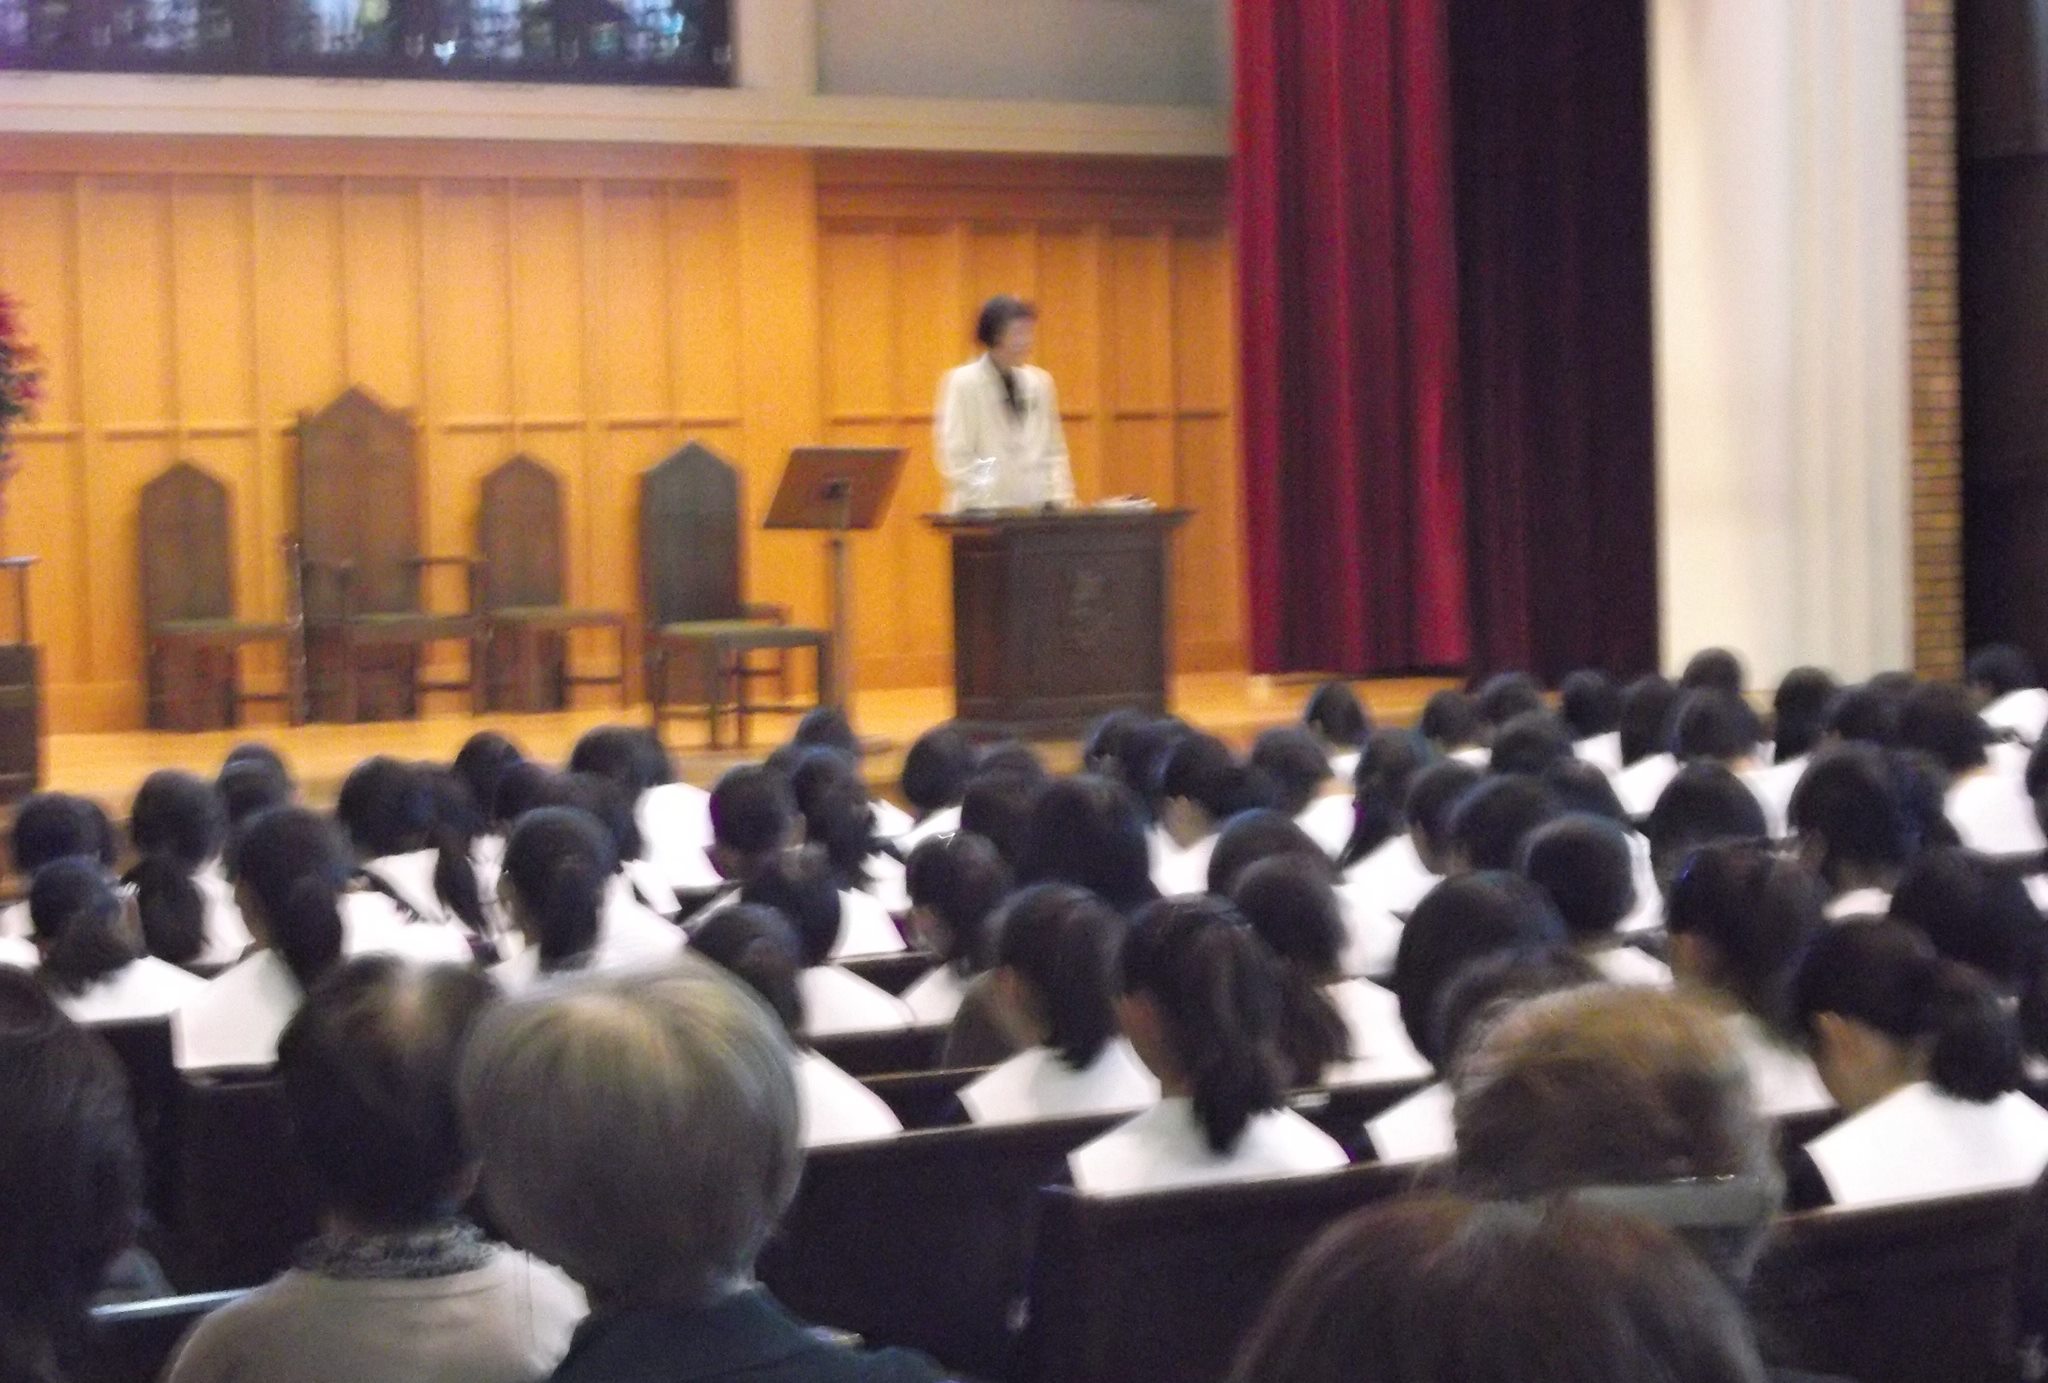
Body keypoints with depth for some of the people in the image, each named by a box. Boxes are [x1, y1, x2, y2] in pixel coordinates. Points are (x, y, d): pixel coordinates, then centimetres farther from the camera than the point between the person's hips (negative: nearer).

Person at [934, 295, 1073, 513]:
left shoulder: (1040, 382, 12)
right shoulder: (962, 383, -2)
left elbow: (1054, 450, 16)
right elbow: (954, 456, -6)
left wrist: (1058, 499, 2)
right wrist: (984, 506, -15)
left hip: (1036, 511, 4)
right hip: (984, 514, -4)